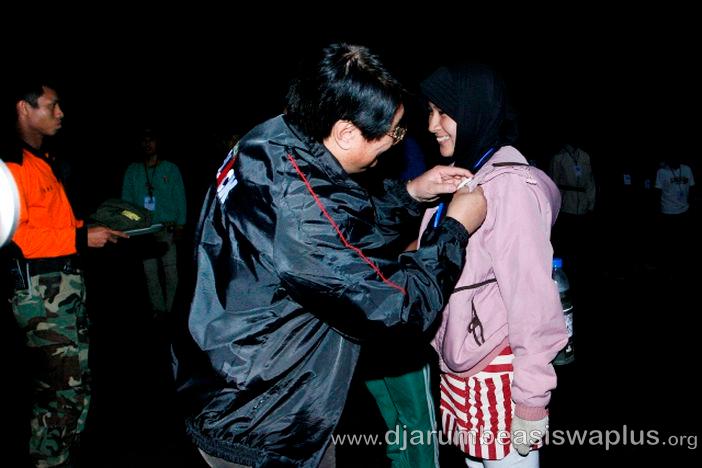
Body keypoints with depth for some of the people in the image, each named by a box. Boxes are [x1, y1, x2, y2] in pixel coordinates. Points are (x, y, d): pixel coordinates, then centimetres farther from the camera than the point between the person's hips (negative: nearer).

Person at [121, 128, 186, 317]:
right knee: (150, 272, 2)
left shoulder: (170, 169, 7)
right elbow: (126, 199, 11)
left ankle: (171, 309, 5)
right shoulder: (132, 171, 13)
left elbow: (180, 198, 3)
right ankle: (158, 310, 10)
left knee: (170, 271, -4)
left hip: (167, 229, -2)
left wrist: (180, 225, -5)